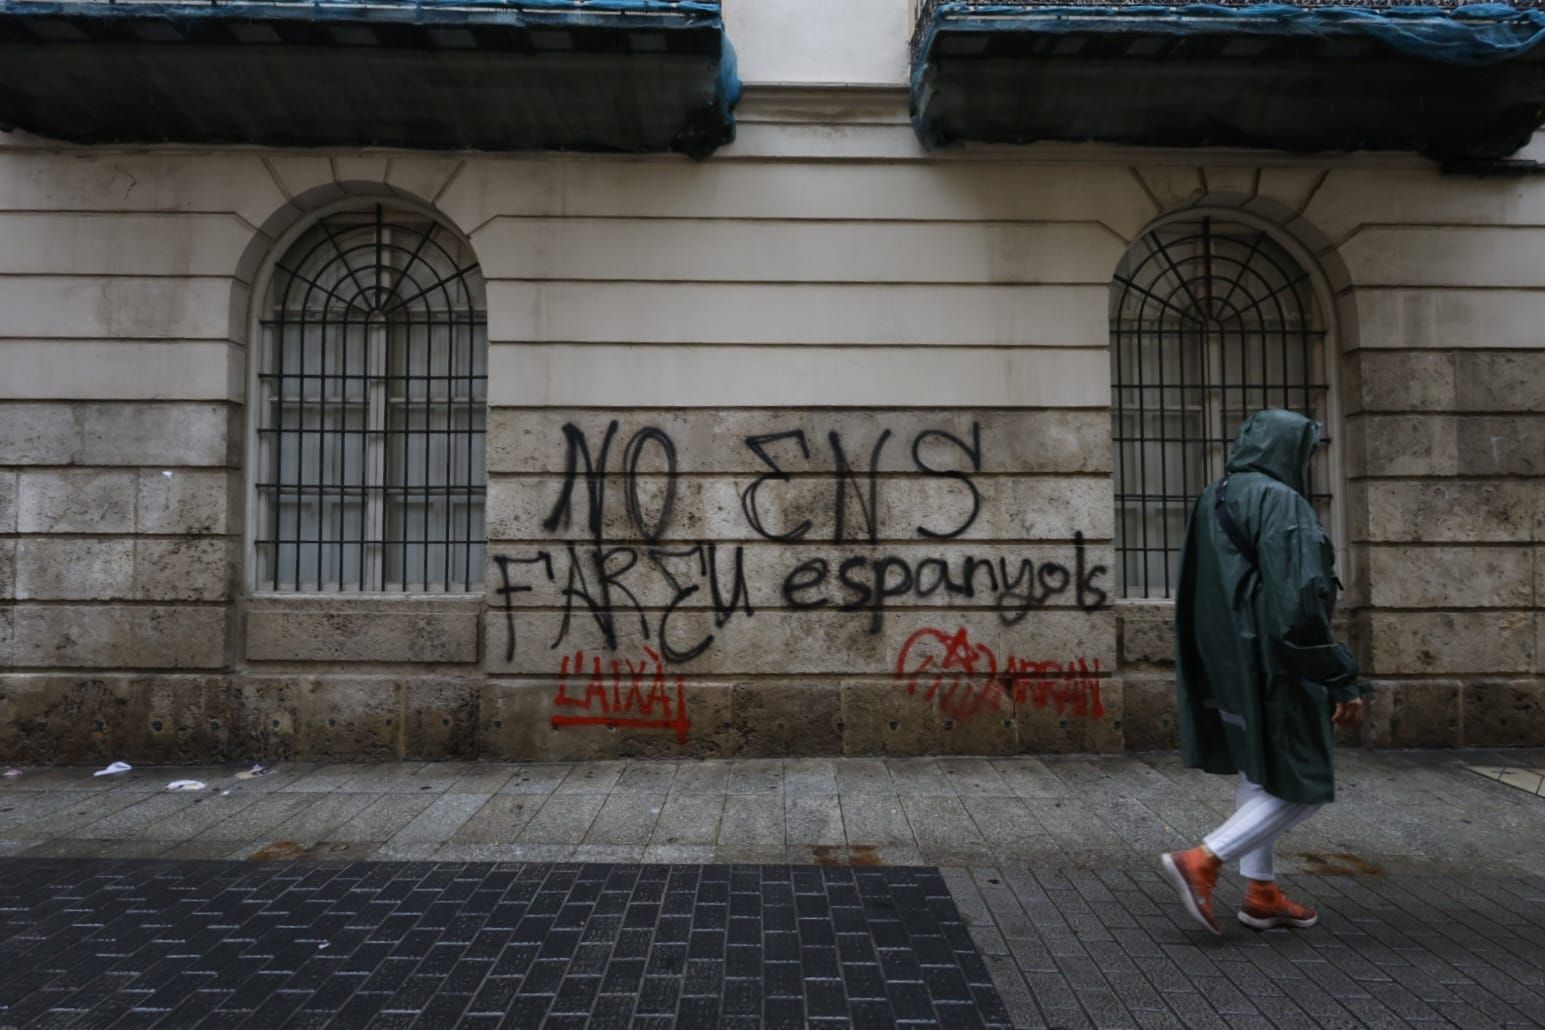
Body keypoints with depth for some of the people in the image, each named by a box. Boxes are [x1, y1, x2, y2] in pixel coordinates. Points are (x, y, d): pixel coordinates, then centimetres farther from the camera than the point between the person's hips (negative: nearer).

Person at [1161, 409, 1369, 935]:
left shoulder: (1213, 502, 10)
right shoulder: (1278, 502, -16)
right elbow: (1298, 599, -24)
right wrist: (1343, 680, -19)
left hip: (1225, 664, 9)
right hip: (1271, 664, -9)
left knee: (1259, 777, 19)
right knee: (1302, 786, 3)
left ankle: (1261, 893, 25)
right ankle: (1200, 862, -5)